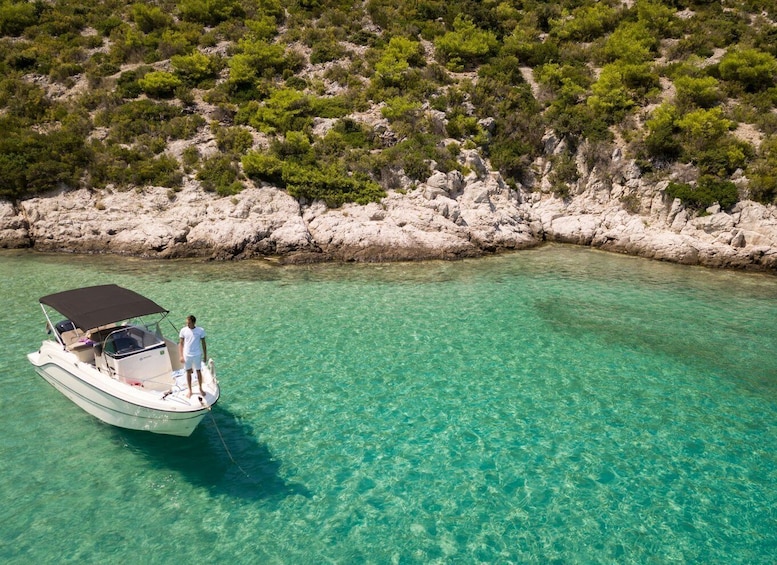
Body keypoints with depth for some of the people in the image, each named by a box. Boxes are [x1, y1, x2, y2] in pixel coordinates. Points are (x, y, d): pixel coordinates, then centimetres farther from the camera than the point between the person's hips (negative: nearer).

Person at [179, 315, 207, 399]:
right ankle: (190, 390, 26)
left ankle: (201, 388, 30)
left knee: (198, 372, 10)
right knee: (188, 372, 12)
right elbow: (181, 343, 0)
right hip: (187, 355, 1)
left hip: (197, 355, -1)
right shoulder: (183, 330, -7)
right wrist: (181, 356, -6)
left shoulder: (200, 330, -9)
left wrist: (205, 355, 3)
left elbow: (203, 343, 0)